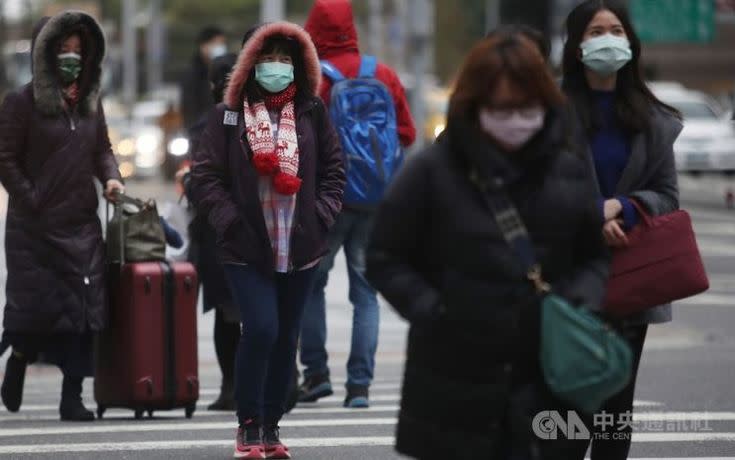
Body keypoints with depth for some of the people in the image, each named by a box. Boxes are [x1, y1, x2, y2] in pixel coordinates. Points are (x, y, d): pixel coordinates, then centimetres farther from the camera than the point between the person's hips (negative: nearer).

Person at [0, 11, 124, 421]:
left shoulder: (90, 101, 12)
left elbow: (102, 148, 22)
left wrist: (110, 177, 2)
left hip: (82, 225, 5)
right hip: (36, 228, -5)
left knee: (83, 308, -1)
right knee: (39, 309, -3)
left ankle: (72, 395, 2)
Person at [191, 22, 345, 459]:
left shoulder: (313, 112, 6)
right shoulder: (229, 115, -1)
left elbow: (334, 168, 11)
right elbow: (206, 174, -1)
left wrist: (322, 214, -1)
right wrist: (230, 221, -10)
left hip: (301, 246, 3)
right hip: (247, 247, -3)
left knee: (287, 337, 8)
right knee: (261, 329, -14)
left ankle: (271, 424, 20)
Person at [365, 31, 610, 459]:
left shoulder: (569, 171, 5)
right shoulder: (433, 172, -4)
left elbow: (598, 255, 15)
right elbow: (385, 258, 1)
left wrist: (585, 298, -5)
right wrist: (430, 310, -11)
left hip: (545, 379, 2)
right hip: (457, 386, -2)